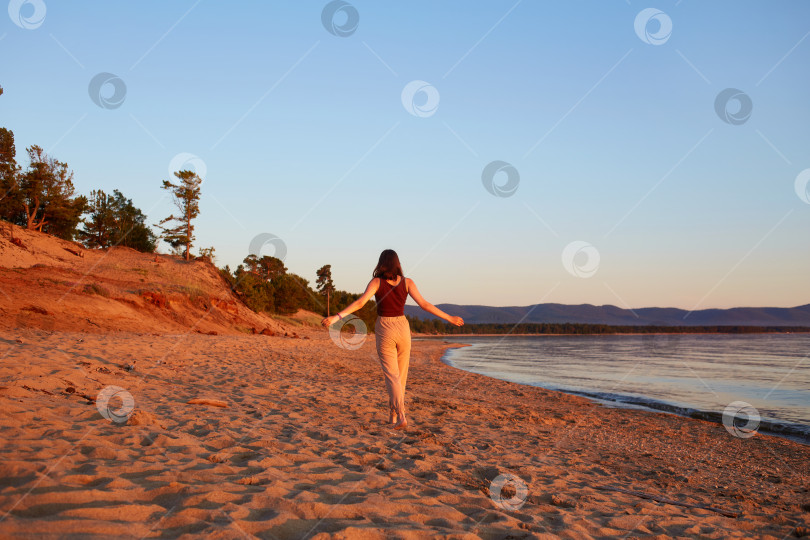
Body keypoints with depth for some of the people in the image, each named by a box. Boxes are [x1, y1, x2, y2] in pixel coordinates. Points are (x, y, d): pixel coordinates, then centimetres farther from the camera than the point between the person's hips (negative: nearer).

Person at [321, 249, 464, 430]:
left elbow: (360, 302, -20)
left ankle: (401, 416, -18)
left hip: (384, 331, -2)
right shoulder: (407, 282, -3)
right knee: (400, 374, 16)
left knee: (391, 376, -1)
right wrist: (449, 318, -3)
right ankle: (393, 415, 25)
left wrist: (336, 317, -22)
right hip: (402, 329, 2)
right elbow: (424, 304, -9)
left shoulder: (376, 282, -7)